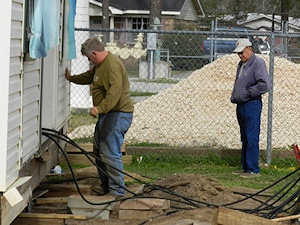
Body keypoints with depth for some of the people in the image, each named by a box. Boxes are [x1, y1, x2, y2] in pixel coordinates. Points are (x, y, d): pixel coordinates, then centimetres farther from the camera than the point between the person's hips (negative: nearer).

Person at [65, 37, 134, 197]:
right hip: (107, 114, 11)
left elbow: (115, 91, -31)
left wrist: (100, 108, -38)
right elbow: (89, 76, 40)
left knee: (110, 153, -13)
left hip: (118, 114, -11)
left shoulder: (112, 65, -18)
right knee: (99, 151, 15)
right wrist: (71, 78, 51)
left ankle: (117, 191, -8)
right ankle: (106, 188, 23)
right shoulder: (100, 65, 18)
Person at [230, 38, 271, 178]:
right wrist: (234, 96, 12)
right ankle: (245, 167, 20)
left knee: (252, 138, -8)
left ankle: (253, 169, -4)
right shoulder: (241, 64, 17)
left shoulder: (258, 63, -10)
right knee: (245, 139, 13)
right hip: (241, 105, 9)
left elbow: (265, 85, -21)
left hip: (252, 105, -9)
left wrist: (247, 93, -15)